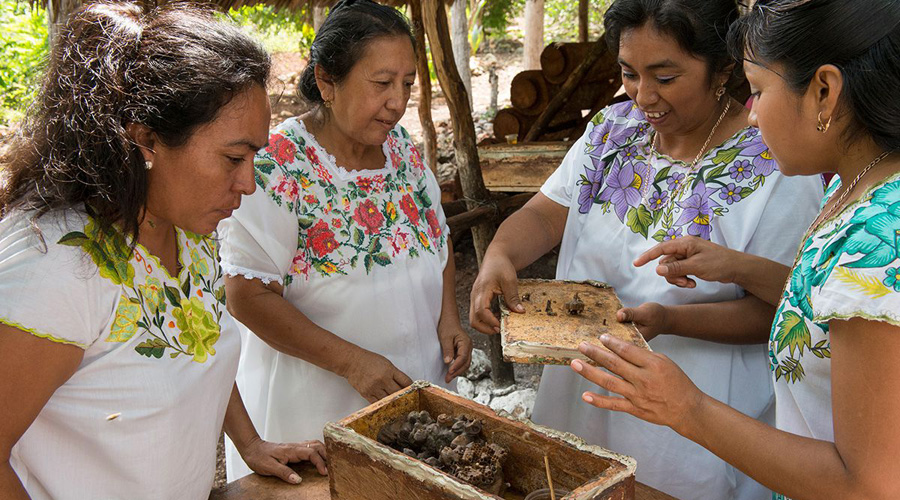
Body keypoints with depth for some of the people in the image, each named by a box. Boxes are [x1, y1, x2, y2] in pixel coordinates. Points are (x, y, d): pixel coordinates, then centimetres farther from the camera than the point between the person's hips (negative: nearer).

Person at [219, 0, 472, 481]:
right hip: (314, 402, -6)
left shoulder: (401, 147, 1)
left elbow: (436, 238, 13)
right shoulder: (277, 165, -20)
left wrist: (448, 318, -2)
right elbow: (247, 294, -21)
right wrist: (351, 361, -24)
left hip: (418, 383, 6)